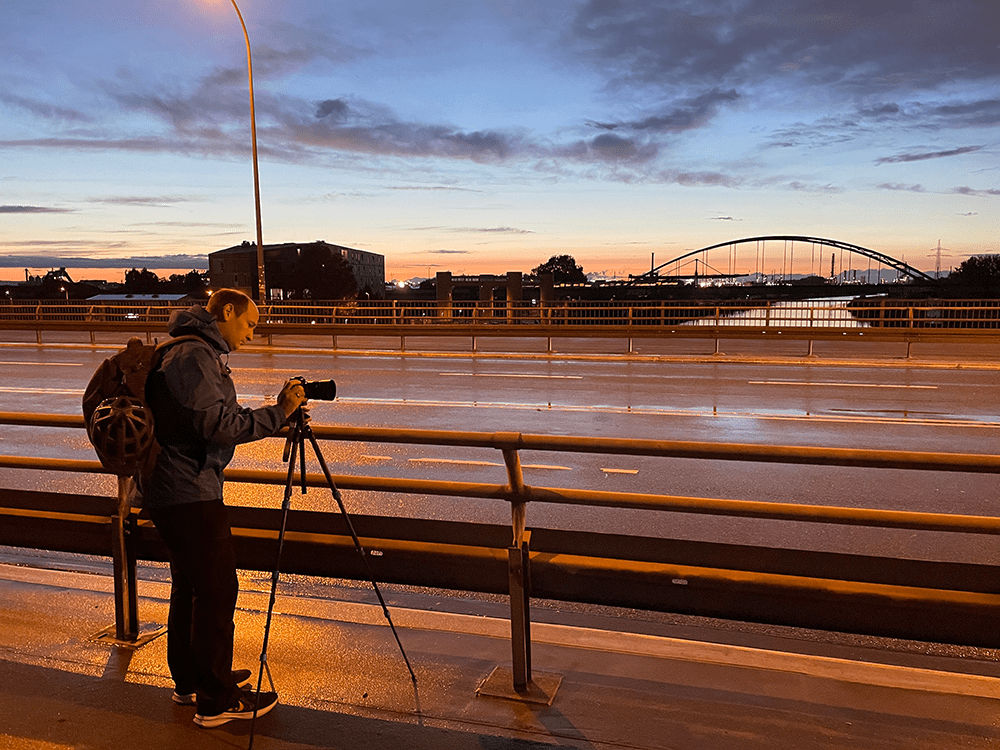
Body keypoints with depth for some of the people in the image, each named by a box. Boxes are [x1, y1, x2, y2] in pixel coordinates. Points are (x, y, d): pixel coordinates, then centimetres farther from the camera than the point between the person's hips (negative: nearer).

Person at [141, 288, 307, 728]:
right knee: (217, 590, -4)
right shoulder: (194, 355, -17)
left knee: (190, 587, 19)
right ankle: (216, 700, 6)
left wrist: (279, 416, 10)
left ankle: (191, 680, 33)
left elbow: (219, 422, 18)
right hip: (189, 493, -11)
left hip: (170, 490, 11)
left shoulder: (200, 353, 17)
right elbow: (218, 425, -25)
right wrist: (278, 413, -20)